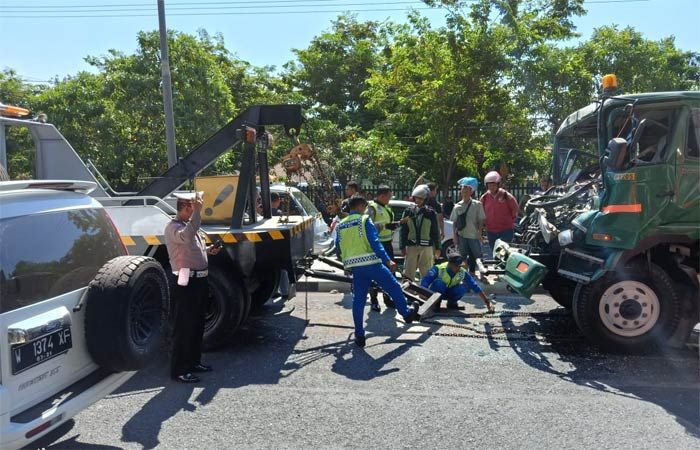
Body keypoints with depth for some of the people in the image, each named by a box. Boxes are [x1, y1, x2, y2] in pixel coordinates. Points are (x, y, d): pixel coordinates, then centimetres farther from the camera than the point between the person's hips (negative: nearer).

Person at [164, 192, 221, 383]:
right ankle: (179, 370, 6)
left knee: (197, 324, 18)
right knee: (183, 327, -3)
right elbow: (186, 237, -36)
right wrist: (197, 212, -34)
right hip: (184, 282, -10)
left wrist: (209, 250, 9)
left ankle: (193, 361, 32)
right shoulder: (173, 227, -14)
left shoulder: (191, 225, 16)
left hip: (199, 280, 10)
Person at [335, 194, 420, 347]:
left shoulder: (340, 225, 11)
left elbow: (338, 247, 18)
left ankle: (359, 336, 11)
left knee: (358, 300, 9)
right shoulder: (364, 221, -5)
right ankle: (407, 313, 29)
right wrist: (388, 261, -14)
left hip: (354, 267, 5)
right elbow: (375, 243, -14)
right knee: (394, 287, 14)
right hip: (371, 263, -5)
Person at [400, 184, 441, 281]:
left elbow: (435, 231, 4)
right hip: (411, 246, 1)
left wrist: (437, 247, 4)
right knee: (408, 272, 3)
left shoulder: (431, 212, 1)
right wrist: (402, 246, -1)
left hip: (426, 247, -1)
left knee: (427, 272, 8)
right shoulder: (408, 211, 4)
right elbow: (403, 230, 4)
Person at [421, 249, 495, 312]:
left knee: (463, 286, -27)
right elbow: (424, 283, -33)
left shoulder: (462, 272, -17)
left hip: (450, 292, 3)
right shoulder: (438, 268, -28)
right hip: (436, 292, -3)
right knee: (439, 282, -36)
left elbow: (475, 286, -15)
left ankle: (452, 302, 1)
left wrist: (487, 302, -18)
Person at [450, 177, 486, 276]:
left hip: (474, 235, -2)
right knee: (463, 257, 6)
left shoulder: (477, 204, -2)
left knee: (477, 256, 2)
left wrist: (480, 233, -8)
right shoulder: (457, 206, 5)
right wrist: (454, 235, 1)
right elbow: (454, 222, 7)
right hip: (461, 235, 2)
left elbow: (481, 221, -1)